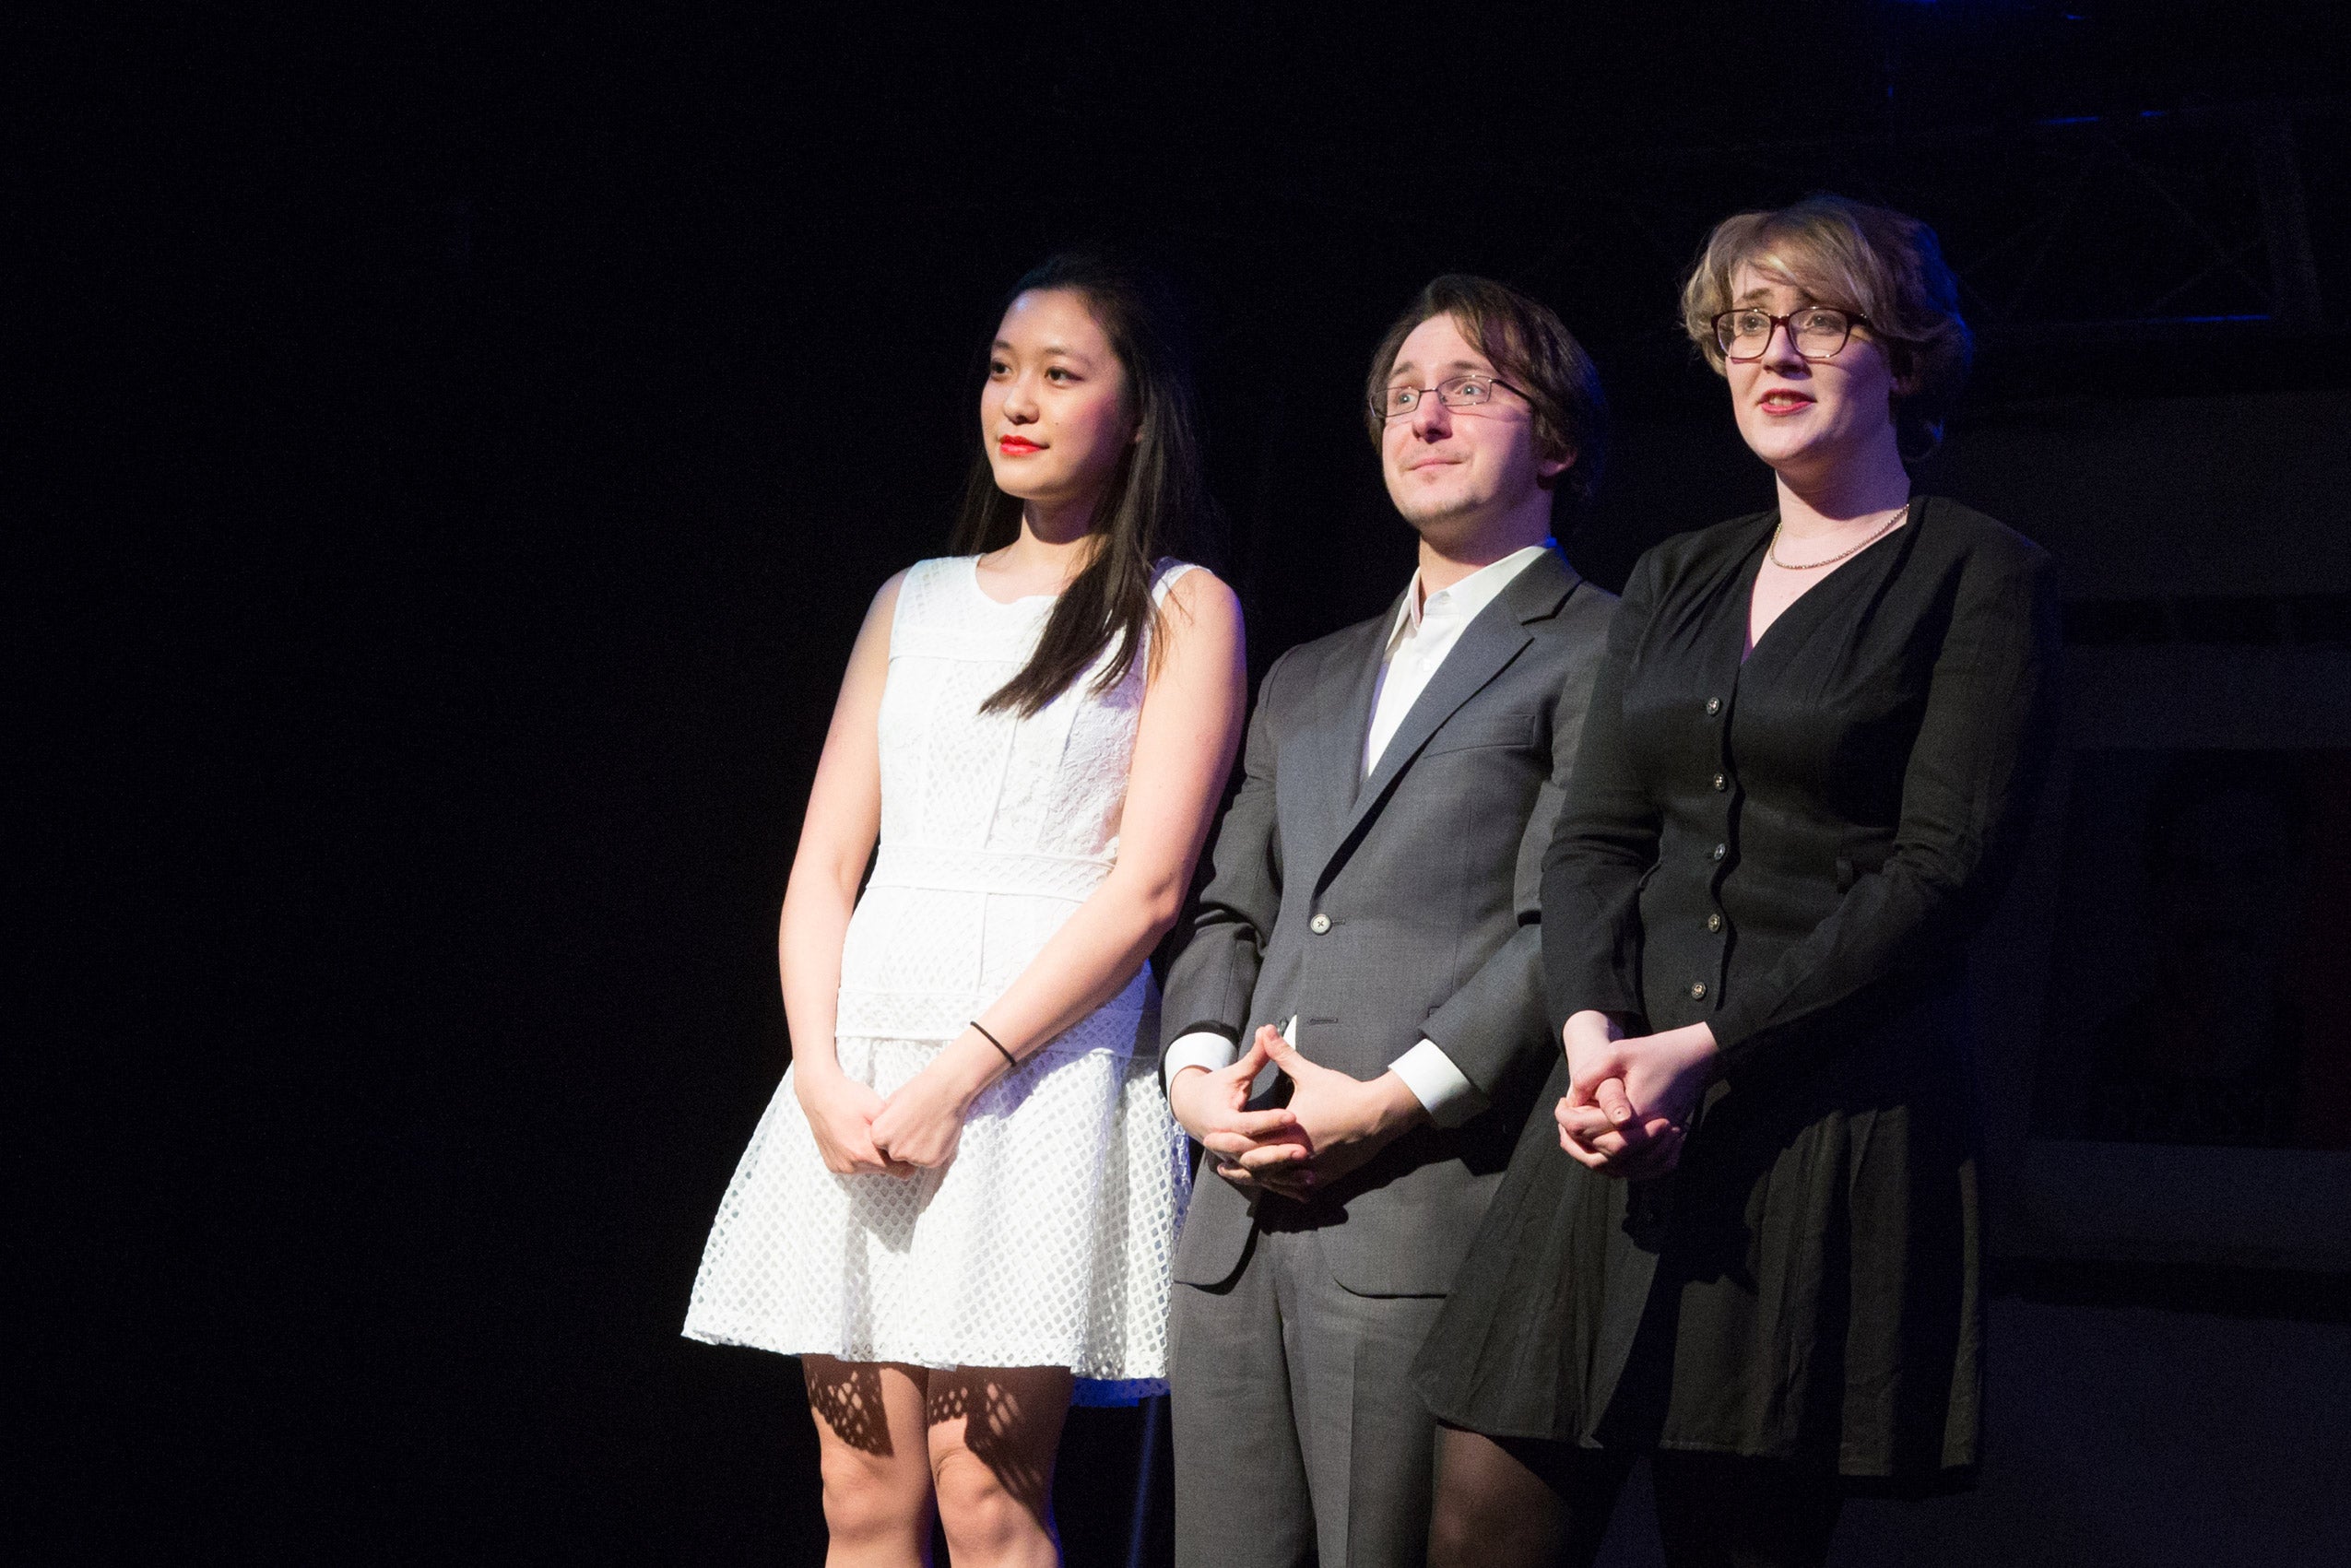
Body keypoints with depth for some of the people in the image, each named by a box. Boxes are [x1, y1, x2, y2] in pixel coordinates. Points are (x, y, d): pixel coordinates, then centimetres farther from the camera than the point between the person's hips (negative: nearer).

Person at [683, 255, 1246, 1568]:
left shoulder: (1183, 612, 4)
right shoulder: (913, 603, 19)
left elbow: (1146, 885, -7)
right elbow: (825, 864, 13)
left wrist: (960, 1072, -14)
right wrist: (823, 1073, -4)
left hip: (1043, 1059, -4)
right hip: (863, 1062, 5)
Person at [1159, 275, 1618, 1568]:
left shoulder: (1599, 652, 3)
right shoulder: (1307, 680, 27)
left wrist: (1391, 1100, -15)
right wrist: (1197, 1068, 3)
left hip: (1429, 1211, -6)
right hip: (1240, 1217, 7)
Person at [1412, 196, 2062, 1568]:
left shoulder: (1983, 579, 2)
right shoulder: (1674, 583, 20)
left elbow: (1946, 869, -7)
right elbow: (1596, 836, 13)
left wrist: (1703, 1046, -14)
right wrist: (1595, 1034, -8)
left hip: (1833, 1123, -5)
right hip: (1625, 1111, 5)